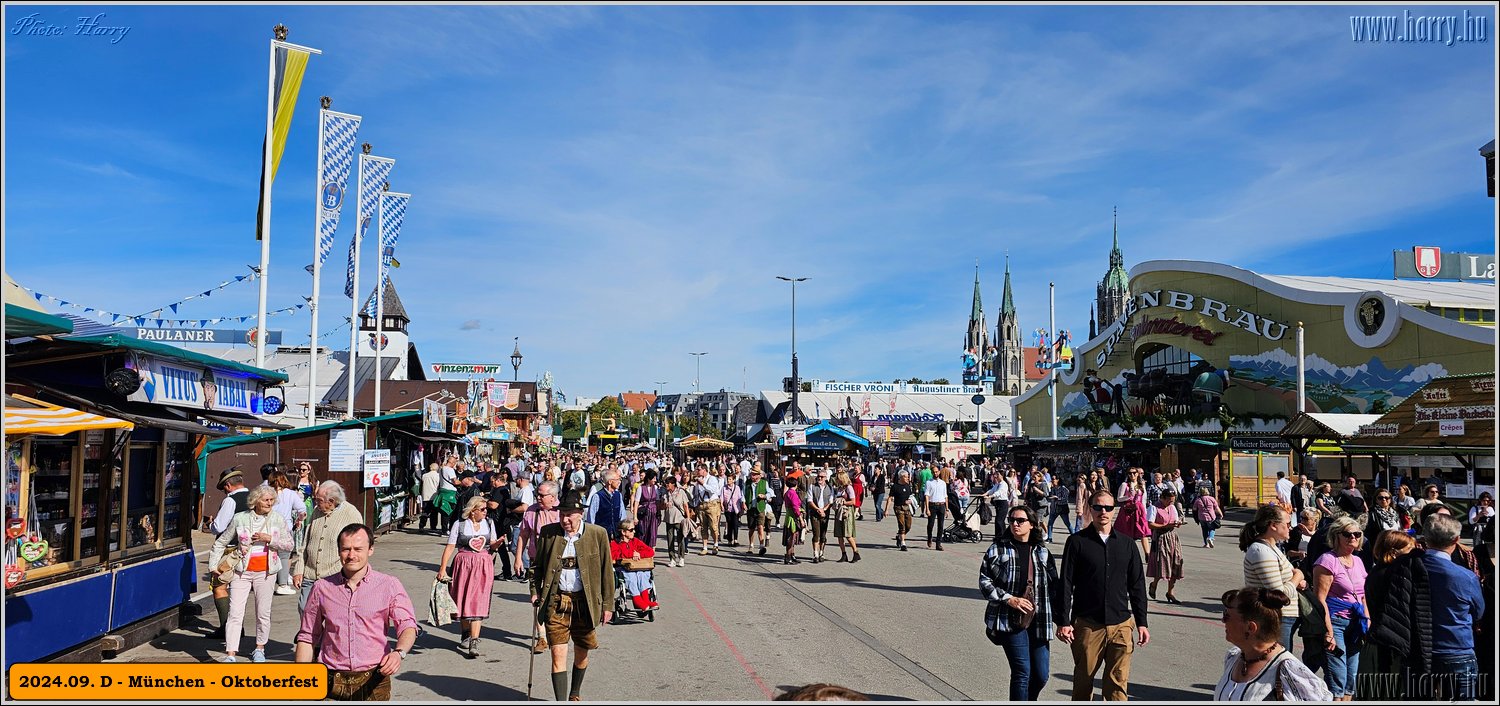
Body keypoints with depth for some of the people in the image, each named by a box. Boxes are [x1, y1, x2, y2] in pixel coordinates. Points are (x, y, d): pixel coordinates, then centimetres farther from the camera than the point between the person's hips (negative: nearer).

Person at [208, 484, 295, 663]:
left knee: (263, 613, 8)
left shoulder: (278, 519, 1)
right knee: (235, 613, -7)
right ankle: (230, 655, -6)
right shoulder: (240, 518, -1)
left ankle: (259, 649, 25)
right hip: (242, 571, -1)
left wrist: (269, 539, -13)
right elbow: (221, 542, 10)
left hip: (265, 572, 1)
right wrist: (213, 564, 6)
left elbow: (290, 545, -1)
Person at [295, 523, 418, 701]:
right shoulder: (322, 588, 7)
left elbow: (408, 626, -7)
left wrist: (399, 653, -27)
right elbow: (307, 637, 14)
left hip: (373, 681, -1)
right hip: (331, 682, 1)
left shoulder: (389, 585, 1)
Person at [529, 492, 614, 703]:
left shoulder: (597, 534, -2)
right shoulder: (548, 533, 1)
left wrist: (607, 604, 1)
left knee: (581, 653, 15)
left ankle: (575, 694, 39)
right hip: (556, 601, 0)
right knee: (558, 654, -9)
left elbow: (607, 571, 2)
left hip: (584, 601, 0)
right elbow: (538, 565, 13)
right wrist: (535, 591, 1)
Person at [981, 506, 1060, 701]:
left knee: (1041, 675, 6)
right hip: (1010, 620, -4)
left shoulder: (1042, 551, 8)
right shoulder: (998, 550, -1)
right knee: (1022, 672, -9)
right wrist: (1009, 599, -14)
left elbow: (1053, 585, 12)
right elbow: (984, 582, -2)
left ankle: (1027, 700, 33)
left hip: (1038, 621, 4)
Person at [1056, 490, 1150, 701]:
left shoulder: (1127, 544, 9)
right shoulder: (1077, 542, 0)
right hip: (1087, 625, -2)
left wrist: (1141, 623, 9)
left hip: (1121, 624, 2)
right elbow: (1065, 584, -2)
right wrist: (1064, 622, -7)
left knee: (1118, 684, 0)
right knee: (1083, 682, 9)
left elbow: (1137, 586, 13)